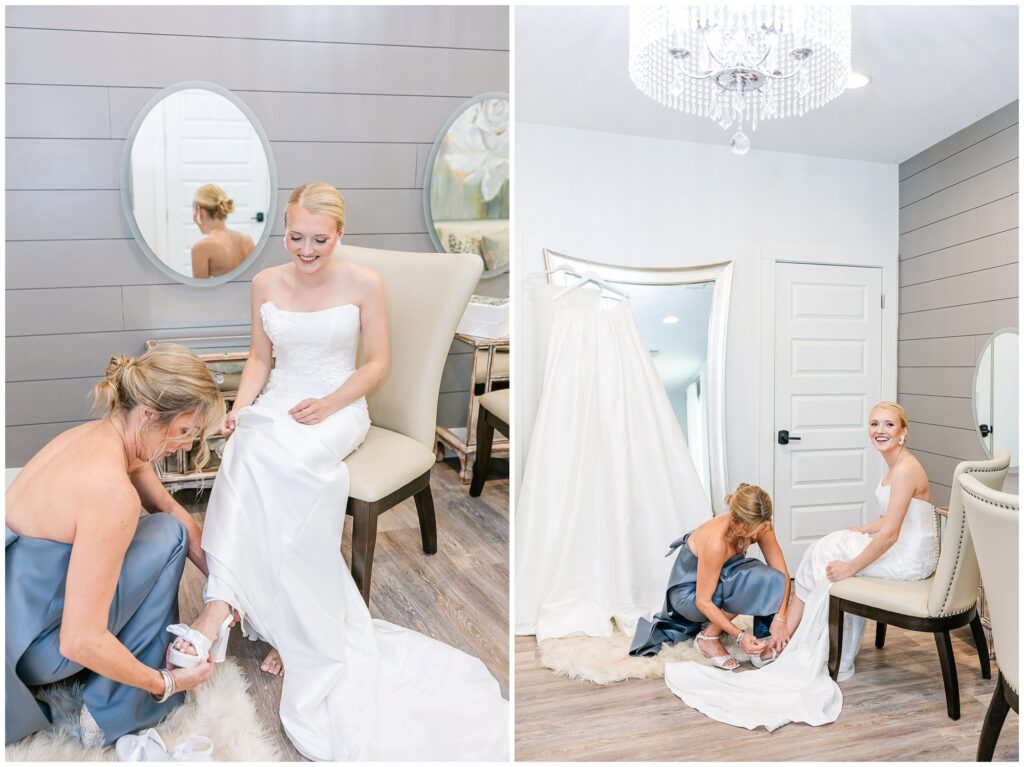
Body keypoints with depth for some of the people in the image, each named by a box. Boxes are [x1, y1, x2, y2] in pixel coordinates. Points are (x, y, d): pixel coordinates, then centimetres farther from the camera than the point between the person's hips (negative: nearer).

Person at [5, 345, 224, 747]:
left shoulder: (97, 434, -5)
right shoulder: (112, 491, -33)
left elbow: (171, 508, 8)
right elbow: (81, 641, -30)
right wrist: (166, 683, -17)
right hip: (29, 650, -8)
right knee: (168, 534, -8)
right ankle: (117, 714, 3)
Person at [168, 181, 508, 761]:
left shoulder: (364, 283, -3)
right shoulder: (266, 283, 7)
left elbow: (378, 364, -1)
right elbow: (260, 358, 14)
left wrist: (328, 404, -15)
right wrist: (241, 407, -4)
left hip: (338, 407, -3)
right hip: (279, 402, 3)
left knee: (269, 457, -34)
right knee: (255, 451, -33)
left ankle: (223, 606, -26)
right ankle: (296, 630, -29)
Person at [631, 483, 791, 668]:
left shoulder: (759, 526, -19)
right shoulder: (715, 541, -36)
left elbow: (782, 574, -14)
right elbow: (703, 601, -29)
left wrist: (780, 618, -27)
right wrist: (739, 636, -35)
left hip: (723, 582, 6)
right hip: (689, 593, -6)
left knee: (771, 580, -22)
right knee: (753, 580, -31)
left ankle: (763, 641, -6)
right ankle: (708, 637, -14)